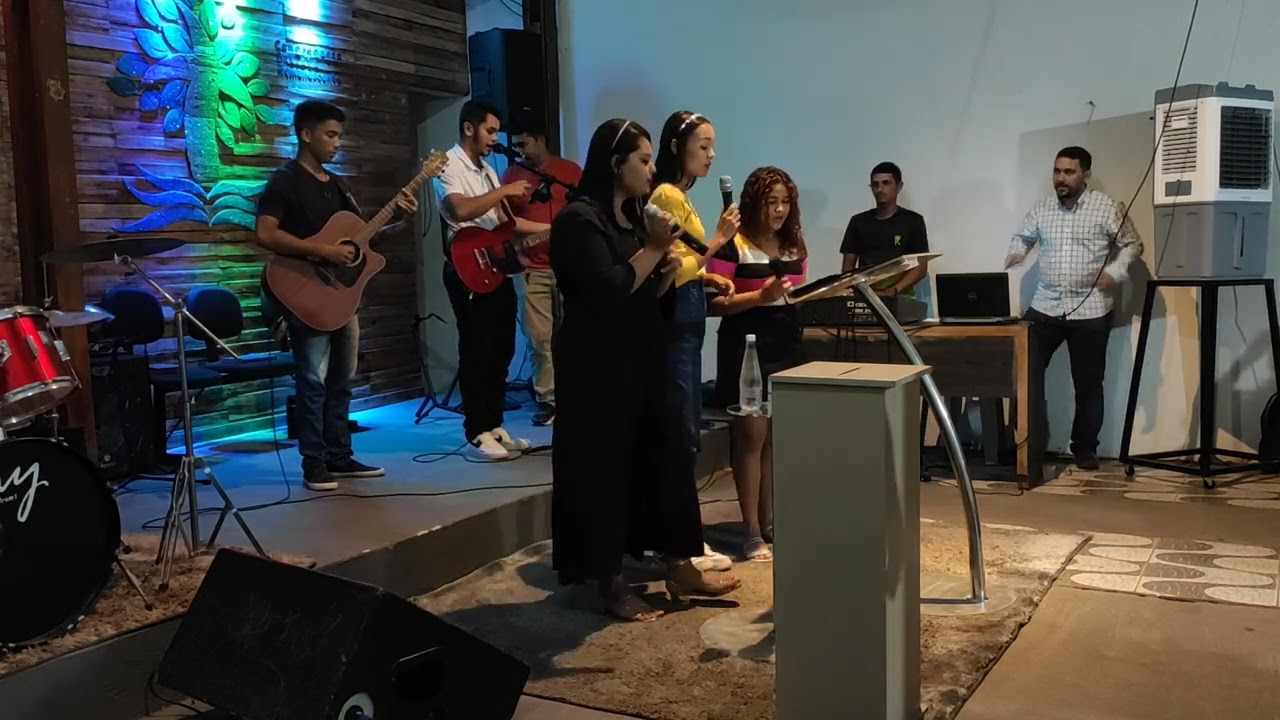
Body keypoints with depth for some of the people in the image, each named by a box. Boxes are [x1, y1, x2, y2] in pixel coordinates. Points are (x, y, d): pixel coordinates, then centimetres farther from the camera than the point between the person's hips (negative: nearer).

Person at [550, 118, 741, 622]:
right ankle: (610, 585, 10)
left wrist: (667, 267, -1)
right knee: (604, 468, 0)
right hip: (598, 366, -9)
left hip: (643, 359, 9)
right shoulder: (580, 219, -13)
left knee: (664, 456, 9)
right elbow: (608, 291, -22)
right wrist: (653, 248, -14)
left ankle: (679, 568, 19)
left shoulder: (633, 218, 14)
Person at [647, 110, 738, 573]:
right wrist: (717, 241, -18)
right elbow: (669, 270, -18)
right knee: (683, 432, -6)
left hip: (686, 322, 10)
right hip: (674, 322, -10)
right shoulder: (668, 196, -13)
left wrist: (709, 277, 8)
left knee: (683, 430, 13)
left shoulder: (678, 196, 17)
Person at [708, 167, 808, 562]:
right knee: (752, 436, -6)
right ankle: (753, 534, 0)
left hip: (787, 347, 7)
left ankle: (769, 524, 19)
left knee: (778, 437, 9)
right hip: (746, 348, -7)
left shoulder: (795, 247, 12)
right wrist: (761, 295, -23)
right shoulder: (732, 247, -9)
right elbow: (715, 303, -13)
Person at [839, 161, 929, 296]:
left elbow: (921, 267, 0)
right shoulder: (858, 221, 13)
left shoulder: (912, 220, 5)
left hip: (900, 297, -2)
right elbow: (848, 266, 12)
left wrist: (894, 290, -15)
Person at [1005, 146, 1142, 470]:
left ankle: (1085, 447, 17)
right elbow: (1023, 236, 21)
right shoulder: (1042, 209, 8)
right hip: (1044, 307, 3)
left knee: (1088, 383, 5)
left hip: (1090, 311, -3)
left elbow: (1132, 245, 1)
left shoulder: (1107, 208, -3)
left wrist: (1115, 272, -14)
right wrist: (1015, 252, -1)